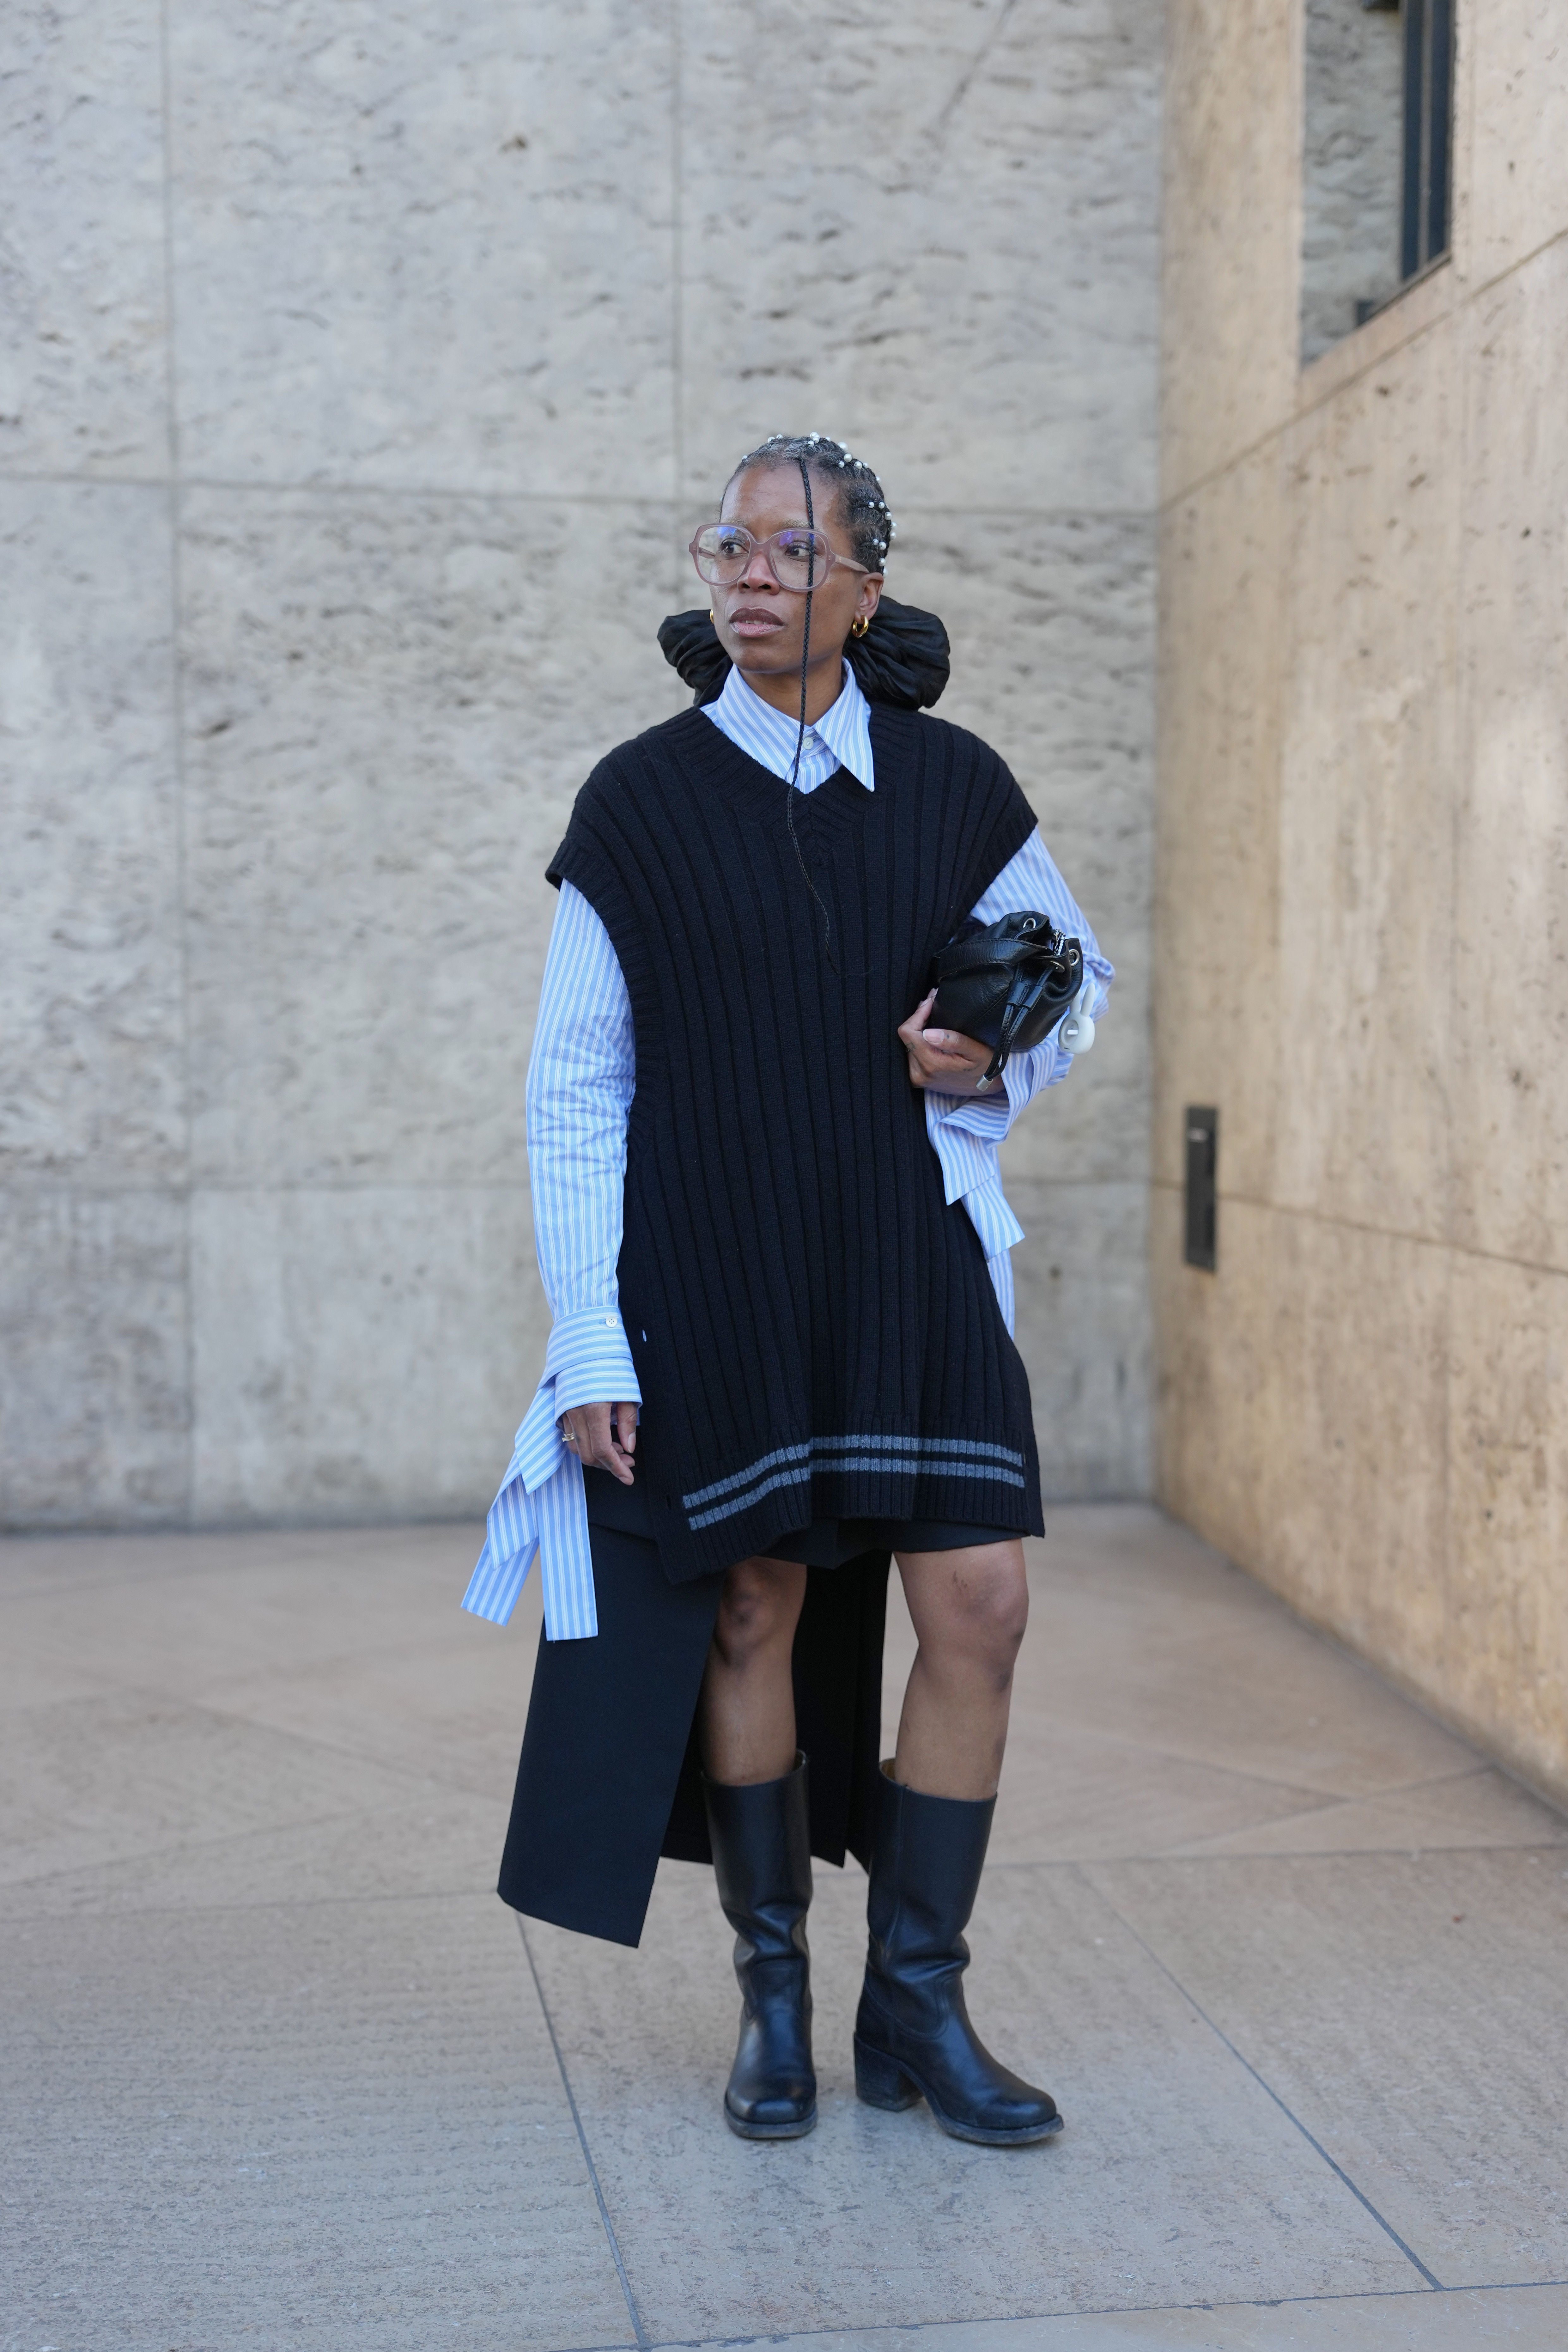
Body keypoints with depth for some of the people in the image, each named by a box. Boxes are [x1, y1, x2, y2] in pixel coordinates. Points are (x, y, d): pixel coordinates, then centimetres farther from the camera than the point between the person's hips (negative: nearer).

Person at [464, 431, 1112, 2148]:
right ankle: (773, 1998, 25)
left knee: (979, 1603, -4)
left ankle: (916, 2006, 13)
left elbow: (1075, 969, 17)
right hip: (712, 1266, -2)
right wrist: (589, 1345, -6)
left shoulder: (953, 790, 3)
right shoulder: (638, 803, -2)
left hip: (908, 1254, 2)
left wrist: (1000, 1059, -7)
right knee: (753, 1612, 6)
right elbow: (575, 1090, -1)